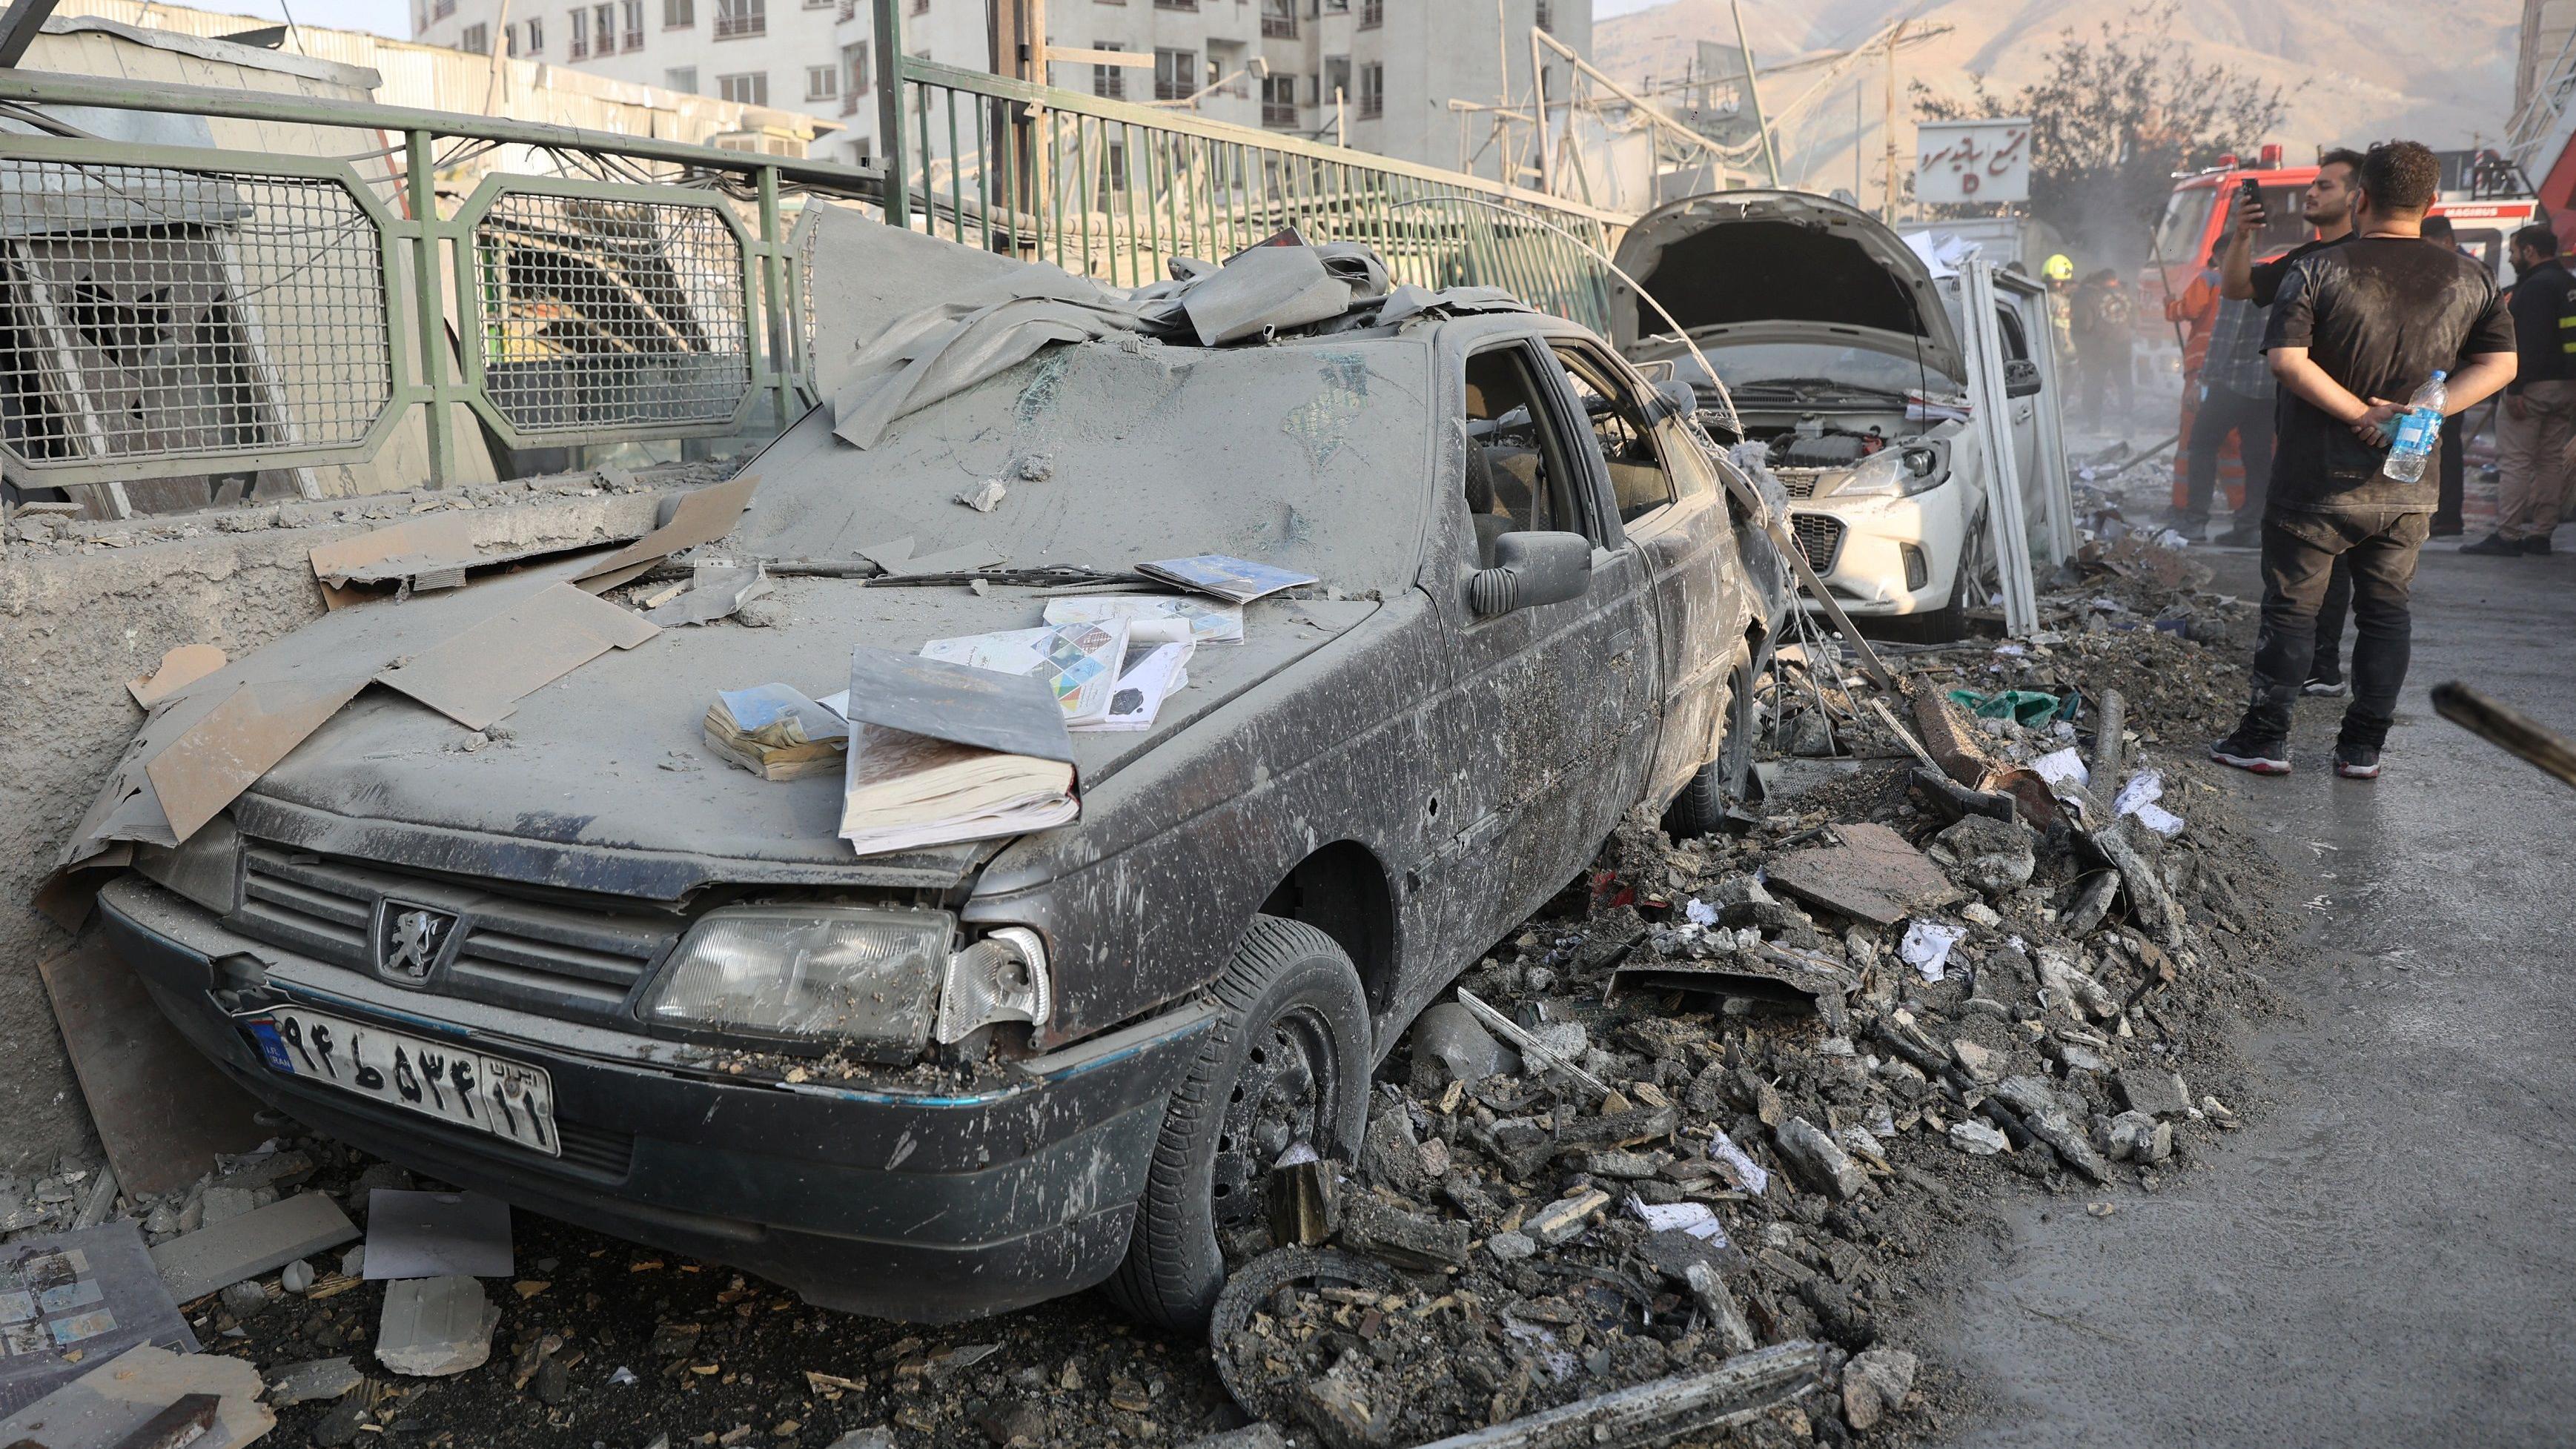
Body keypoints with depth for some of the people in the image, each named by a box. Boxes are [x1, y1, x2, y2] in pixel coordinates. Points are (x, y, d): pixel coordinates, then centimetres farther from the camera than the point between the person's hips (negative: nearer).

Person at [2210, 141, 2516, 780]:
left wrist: (2361, 413, -14)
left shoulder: (2319, 269, -9)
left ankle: (2265, 739, 10)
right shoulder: (2471, 278, 4)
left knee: (2292, 608, 6)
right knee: (2385, 612, 13)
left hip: (2318, 483, -3)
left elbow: (2286, 359, -19)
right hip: (2409, 487, 3)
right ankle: (2364, 748, 17)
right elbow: (2501, 363, 4)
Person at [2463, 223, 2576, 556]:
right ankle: (2540, 533, 14)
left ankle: (2507, 536, -9)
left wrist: (2515, 388, -22)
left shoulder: (2536, 287, -13)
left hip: (2534, 386, -9)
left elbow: (2528, 343, -21)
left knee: (2516, 462, -8)